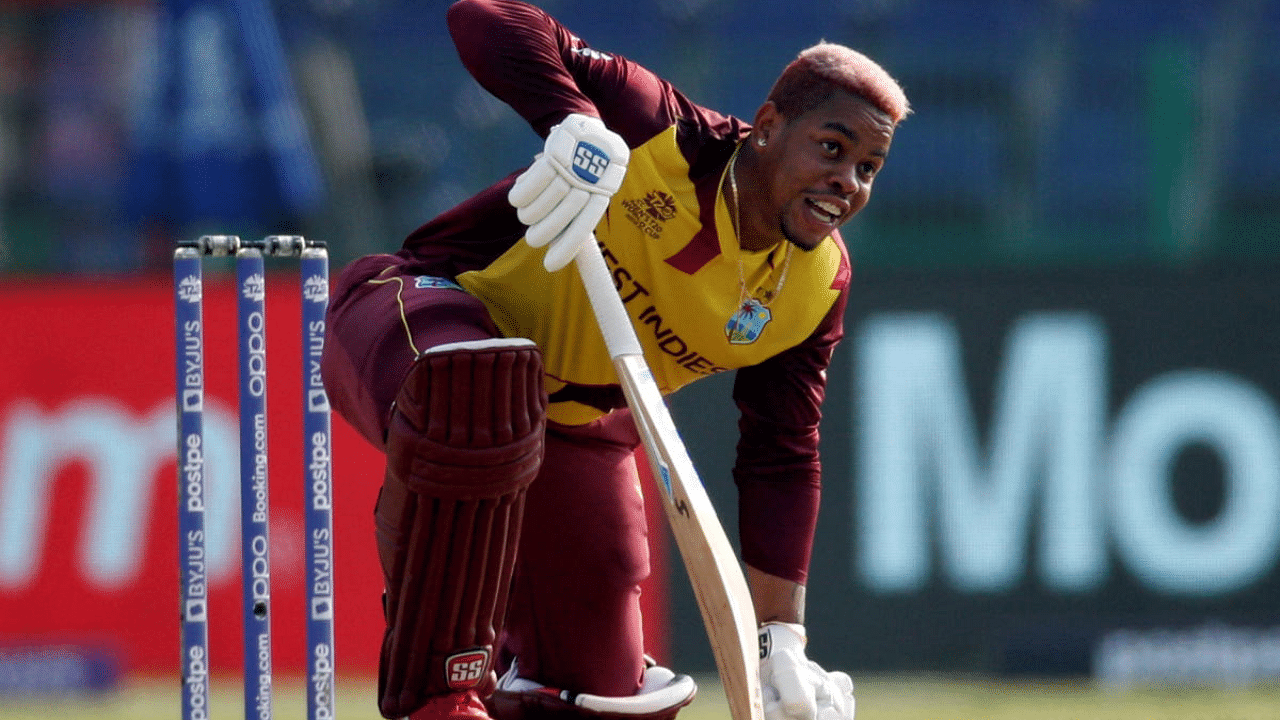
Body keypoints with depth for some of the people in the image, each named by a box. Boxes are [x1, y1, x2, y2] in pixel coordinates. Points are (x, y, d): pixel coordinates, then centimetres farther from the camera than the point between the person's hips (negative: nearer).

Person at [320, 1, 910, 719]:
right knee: (477, 393, -47)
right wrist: (577, 125, -48)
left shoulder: (818, 290, -5)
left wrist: (781, 641, -4)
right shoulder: (670, 139, -23)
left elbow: (783, 459, 2)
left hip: (579, 421, 7)